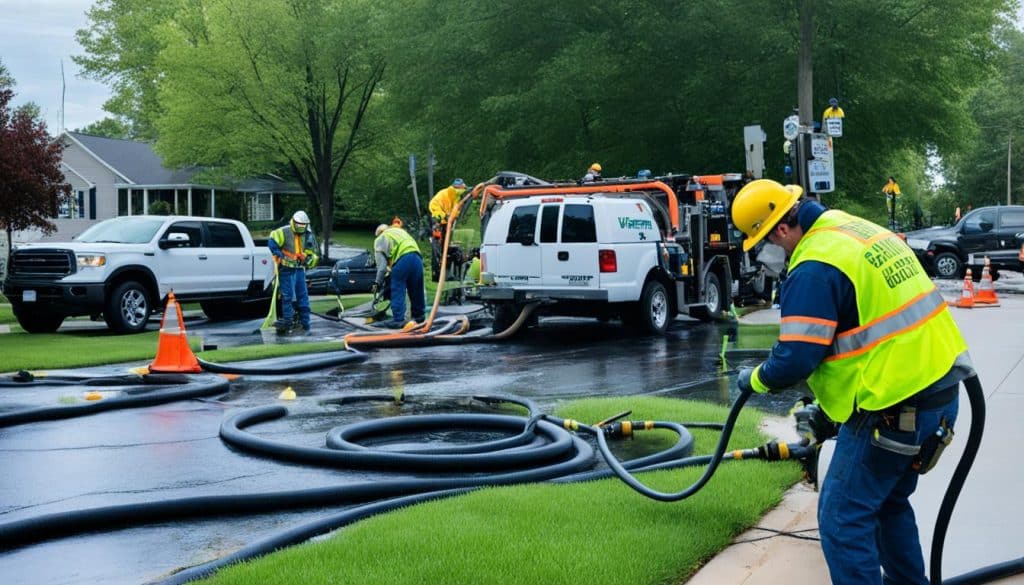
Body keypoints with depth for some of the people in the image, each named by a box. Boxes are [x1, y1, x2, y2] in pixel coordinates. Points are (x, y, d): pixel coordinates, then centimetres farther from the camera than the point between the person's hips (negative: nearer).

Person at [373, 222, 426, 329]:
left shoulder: (380, 239, 18)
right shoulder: (400, 231, 36)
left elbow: (381, 263, 8)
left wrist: (378, 282, 11)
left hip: (402, 260, -6)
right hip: (416, 256, 6)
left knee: (397, 291, -1)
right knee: (416, 289, 16)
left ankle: (398, 319, -6)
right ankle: (419, 315, 27)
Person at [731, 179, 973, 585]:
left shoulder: (814, 267, -18)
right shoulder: (857, 229, 12)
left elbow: (795, 359, -18)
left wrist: (755, 379, 4)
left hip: (896, 408, -10)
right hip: (938, 387, 10)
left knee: (843, 519, 1)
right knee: (888, 502, 25)